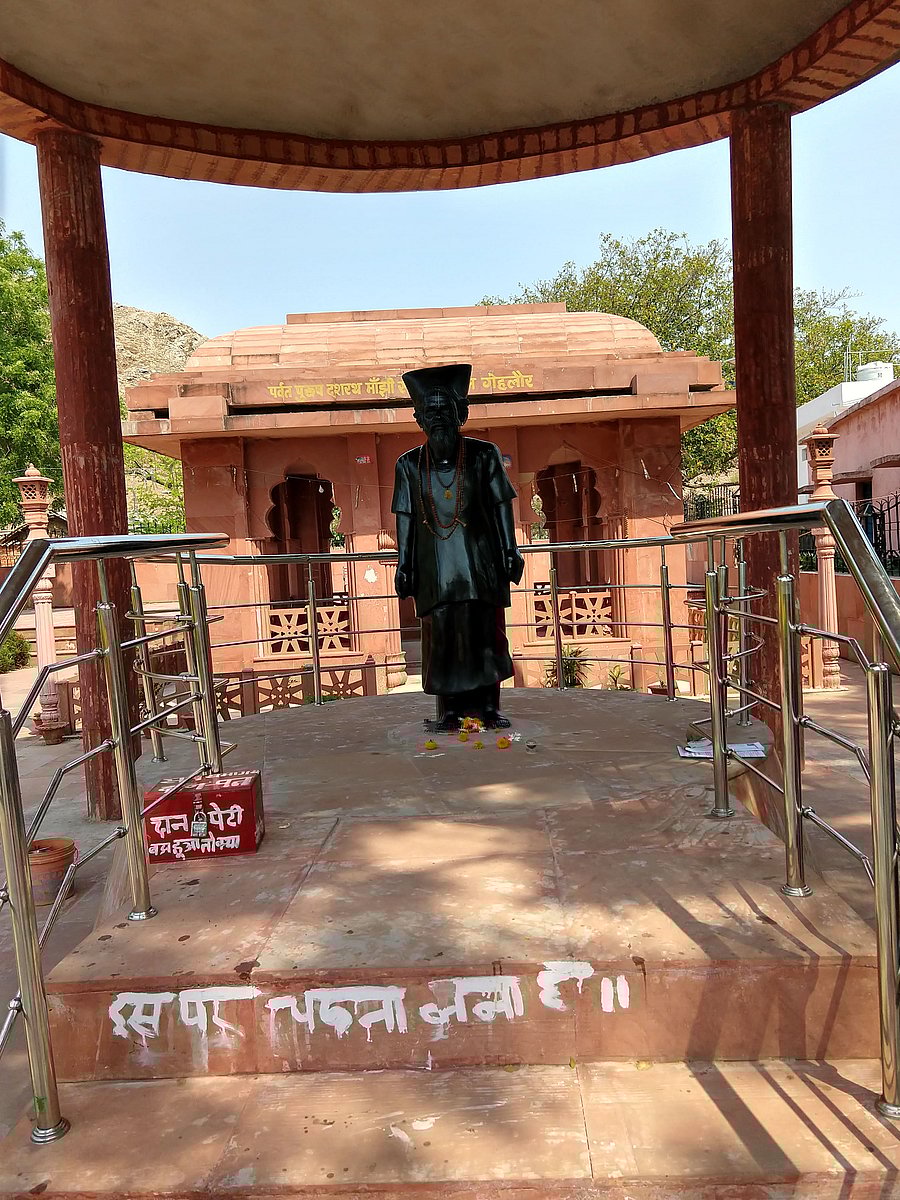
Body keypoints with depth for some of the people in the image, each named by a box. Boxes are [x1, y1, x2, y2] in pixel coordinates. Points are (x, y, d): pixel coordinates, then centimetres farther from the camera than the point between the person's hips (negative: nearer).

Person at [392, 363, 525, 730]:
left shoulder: (483, 455, 0)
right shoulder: (410, 465, 4)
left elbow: (502, 507, 4)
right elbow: (405, 518, 7)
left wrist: (510, 551, 1)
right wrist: (404, 566, 5)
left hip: (480, 562, -1)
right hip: (435, 566, 1)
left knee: (485, 633, 1)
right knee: (441, 636, 2)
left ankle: (487, 707, 12)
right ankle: (450, 710, 11)